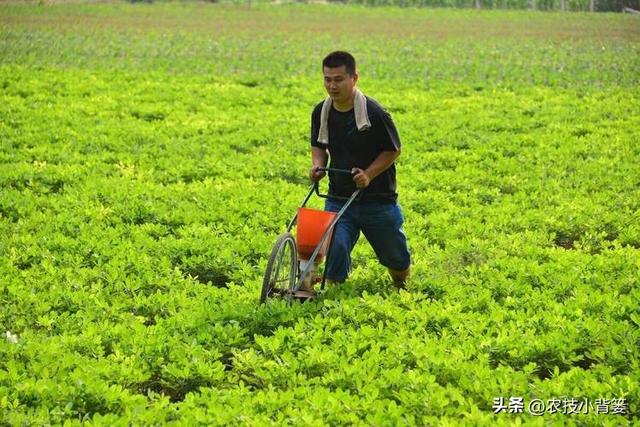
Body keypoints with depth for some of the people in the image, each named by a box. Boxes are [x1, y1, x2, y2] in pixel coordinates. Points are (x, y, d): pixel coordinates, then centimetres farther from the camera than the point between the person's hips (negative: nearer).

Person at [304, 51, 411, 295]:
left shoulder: (374, 113, -20)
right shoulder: (321, 112, -4)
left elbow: (393, 150, -9)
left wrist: (369, 174, -21)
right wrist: (318, 164, -8)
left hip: (377, 199, -3)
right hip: (338, 199, 3)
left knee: (395, 257, 15)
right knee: (334, 250, -18)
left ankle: (401, 287, 46)